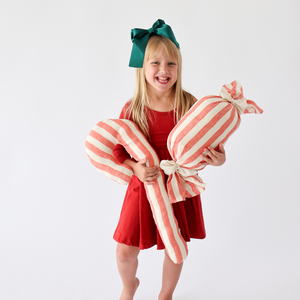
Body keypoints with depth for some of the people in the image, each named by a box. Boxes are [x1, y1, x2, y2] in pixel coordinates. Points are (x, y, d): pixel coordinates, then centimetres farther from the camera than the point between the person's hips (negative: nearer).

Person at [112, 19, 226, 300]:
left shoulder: (189, 105, -9)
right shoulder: (132, 109, -10)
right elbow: (118, 150, -3)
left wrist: (218, 158, -20)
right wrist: (136, 168, -20)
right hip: (144, 187, 0)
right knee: (125, 251, 7)